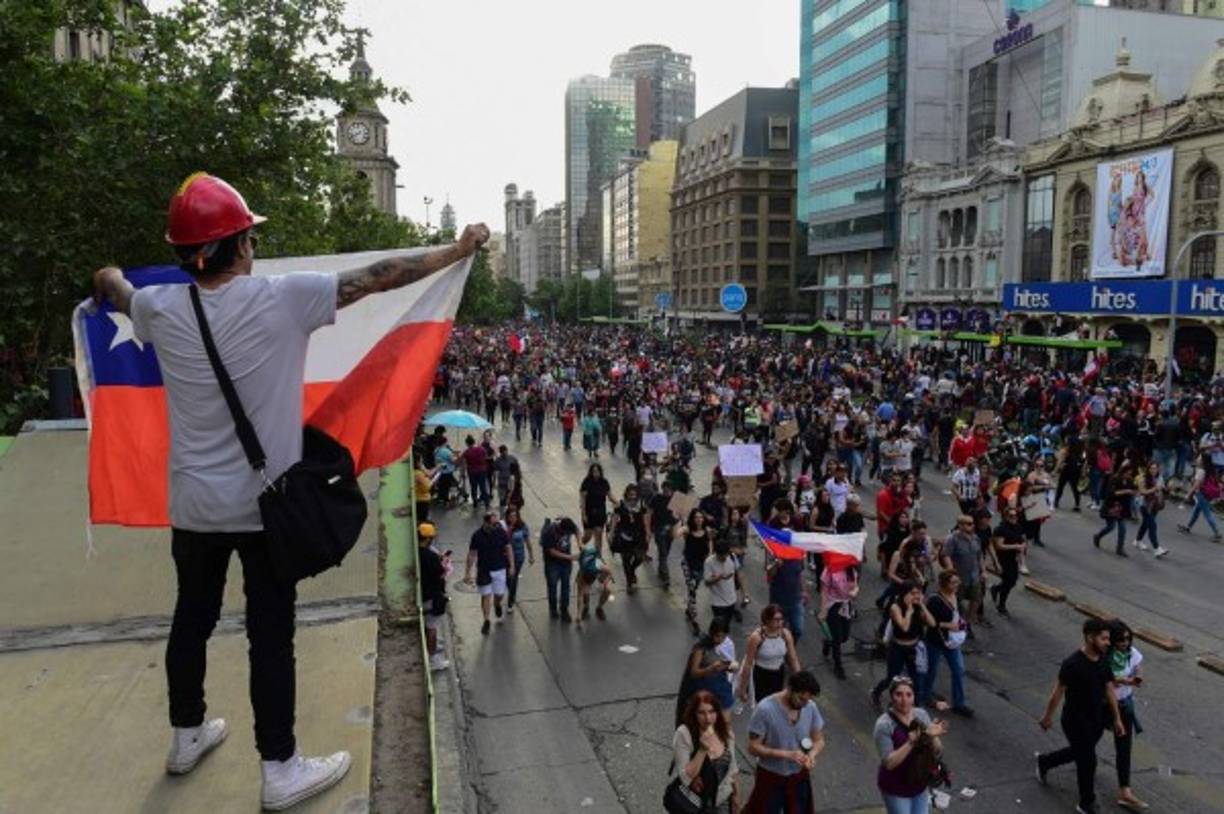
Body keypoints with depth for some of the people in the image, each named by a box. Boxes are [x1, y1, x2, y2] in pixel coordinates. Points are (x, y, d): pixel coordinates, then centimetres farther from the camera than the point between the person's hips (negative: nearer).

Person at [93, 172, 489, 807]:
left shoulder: (160, 309, -3)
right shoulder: (282, 299, -16)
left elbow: (114, 292, 21)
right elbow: (377, 278, -10)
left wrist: (109, 276, 46)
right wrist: (458, 250, 0)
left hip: (193, 504, 5)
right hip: (264, 504, -4)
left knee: (191, 619, 20)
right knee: (270, 635, 4)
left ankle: (187, 736, 40)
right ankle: (280, 770, 16)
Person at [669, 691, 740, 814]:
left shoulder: (726, 733, -6)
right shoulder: (684, 734, -21)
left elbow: (732, 768, 9)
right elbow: (685, 777, -23)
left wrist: (736, 795, 15)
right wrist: (702, 750, -31)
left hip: (721, 803, 4)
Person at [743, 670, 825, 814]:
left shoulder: (811, 707, -12)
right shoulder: (765, 709, -26)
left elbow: (819, 740, 0)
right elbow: (753, 748, -21)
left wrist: (811, 756, -22)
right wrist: (786, 754, -31)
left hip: (799, 776, 4)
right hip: (771, 777, -4)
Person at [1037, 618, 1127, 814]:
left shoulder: (1104, 660, -4)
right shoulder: (1072, 664, -26)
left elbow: (1109, 690, 6)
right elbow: (1058, 691, -16)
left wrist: (1117, 719, 9)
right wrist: (1047, 717, -7)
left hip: (1096, 718, 7)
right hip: (1076, 720, -7)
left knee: (1079, 752, 23)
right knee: (1088, 760, 3)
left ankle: (1044, 762, 47)